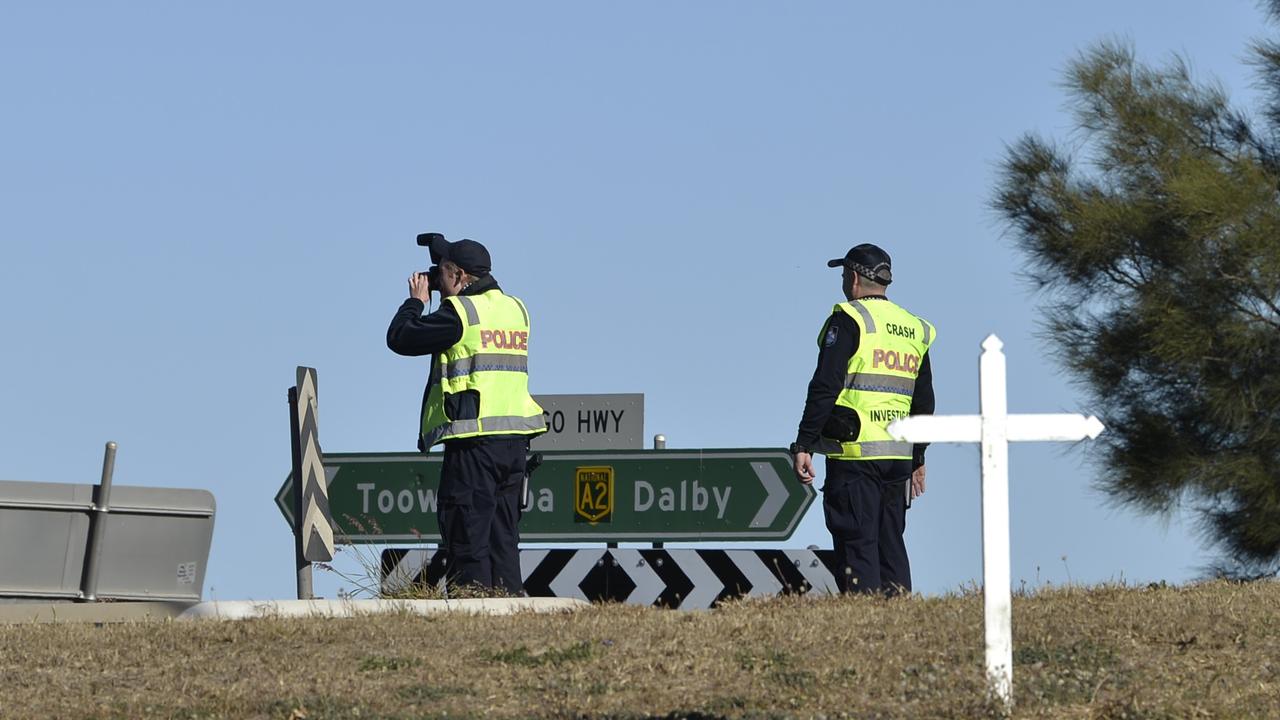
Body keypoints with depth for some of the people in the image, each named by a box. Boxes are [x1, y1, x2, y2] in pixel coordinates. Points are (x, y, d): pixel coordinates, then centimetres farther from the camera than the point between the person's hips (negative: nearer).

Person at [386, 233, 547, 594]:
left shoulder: (458, 311, -10)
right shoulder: (515, 308, 12)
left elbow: (400, 338, -3)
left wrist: (416, 301, 13)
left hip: (474, 438, -7)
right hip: (515, 439, 7)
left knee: (467, 537, -4)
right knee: (503, 539, 11)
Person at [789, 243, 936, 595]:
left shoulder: (848, 320, -6)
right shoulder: (915, 329, 16)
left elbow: (825, 387, -13)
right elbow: (924, 403, 20)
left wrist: (803, 445, -12)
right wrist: (917, 459, 28)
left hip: (854, 453, -6)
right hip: (899, 457, 6)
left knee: (856, 543, -6)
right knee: (891, 544, 11)